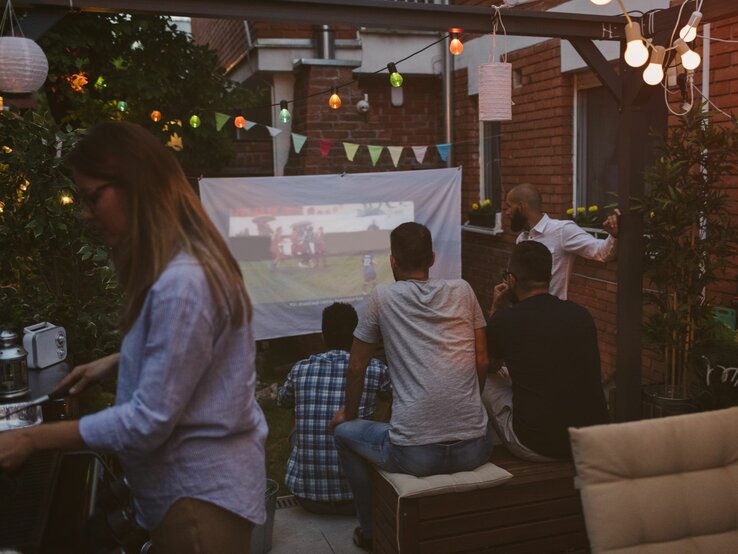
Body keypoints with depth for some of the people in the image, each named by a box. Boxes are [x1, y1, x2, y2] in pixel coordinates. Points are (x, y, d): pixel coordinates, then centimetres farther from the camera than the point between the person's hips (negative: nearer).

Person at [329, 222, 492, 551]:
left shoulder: (382, 297, 0)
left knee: (343, 432, 26)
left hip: (415, 453, -3)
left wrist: (349, 414, 27)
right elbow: (483, 363, 12)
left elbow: (356, 367, 9)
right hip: (474, 447, 4)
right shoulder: (463, 291, 7)